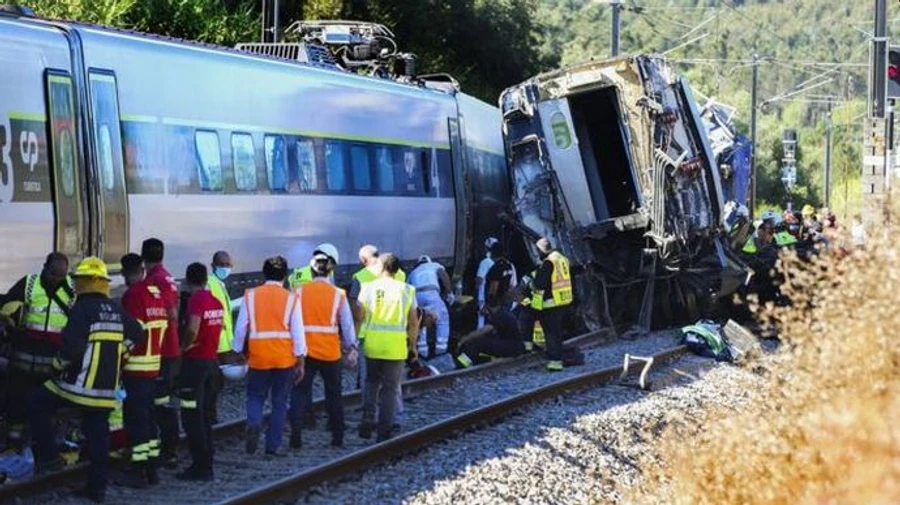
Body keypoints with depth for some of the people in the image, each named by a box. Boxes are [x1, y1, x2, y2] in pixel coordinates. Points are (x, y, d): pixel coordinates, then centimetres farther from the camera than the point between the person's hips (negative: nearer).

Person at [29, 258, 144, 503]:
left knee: (37, 405, 11)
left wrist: (58, 363, -4)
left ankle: (49, 456, 6)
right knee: (98, 432, 10)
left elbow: (73, 345, -22)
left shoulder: (82, 309, -13)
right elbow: (136, 335, 17)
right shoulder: (116, 310, 10)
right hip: (107, 386, 7)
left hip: (80, 381, -7)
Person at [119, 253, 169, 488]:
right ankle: (152, 468, 19)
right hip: (154, 364, 7)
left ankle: (138, 471, -3)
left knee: (136, 418, -4)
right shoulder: (157, 293, 8)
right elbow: (162, 328, 10)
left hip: (136, 366, -7)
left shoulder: (133, 295, -14)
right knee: (148, 416, 15)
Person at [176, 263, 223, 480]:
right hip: (211, 360, 8)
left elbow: (192, 329, -26)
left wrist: (184, 347, -10)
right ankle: (206, 465, 18)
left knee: (192, 416, -4)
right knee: (204, 415, 15)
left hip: (195, 362, -8)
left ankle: (200, 466, -6)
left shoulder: (196, 300, -15)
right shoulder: (216, 302, 10)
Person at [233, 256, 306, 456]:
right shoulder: (290, 299, -2)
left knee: (255, 396, 14)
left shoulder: (251, 296, 0)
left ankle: (254, 424, -16)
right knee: (279, 402, 10)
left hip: (258, 357, 0)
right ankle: (274, 445, 10)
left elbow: (241, 328, 2)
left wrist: (239, 352, 14)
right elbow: (297, 332, -2)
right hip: (285, 358, 0)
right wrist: (300, 362, 4)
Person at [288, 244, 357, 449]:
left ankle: (296, 434, -7)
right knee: (334, 394, 14)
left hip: (304, 351, 0)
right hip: (331, 353, 0)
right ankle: (337, 436, 19)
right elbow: (347, 324, 0)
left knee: (300, 392, 5)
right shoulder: (338, 295, -5)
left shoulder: (299, 292, -4)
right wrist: (352, 348, 11)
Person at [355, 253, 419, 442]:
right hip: (396, 346, -1)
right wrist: (412, 345, 14)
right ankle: (384, 431, 7)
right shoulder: (406, 290, 0)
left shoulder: (369, 287, -2)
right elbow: (413, 322, 1)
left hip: (373, 345, 1)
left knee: (371, 382, 21)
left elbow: (359, 316, -3)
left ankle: (368, 418, 3)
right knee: (390, 387, 7)